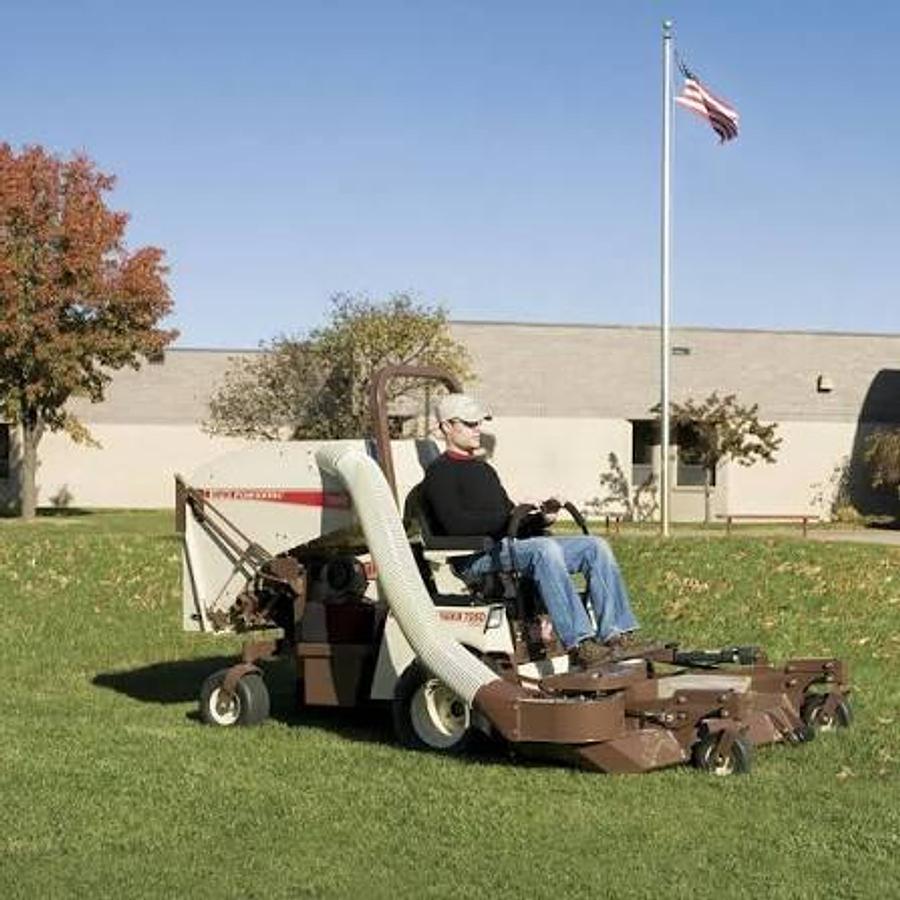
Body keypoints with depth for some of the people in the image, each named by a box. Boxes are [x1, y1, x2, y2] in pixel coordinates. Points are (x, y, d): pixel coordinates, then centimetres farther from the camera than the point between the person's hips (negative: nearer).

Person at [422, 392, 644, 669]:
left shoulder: (484, 469, 29)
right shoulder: (439, 473, 1)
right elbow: (456, 525, -16)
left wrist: (541, 518, 3)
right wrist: (509, 516, -19)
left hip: (512, 545, 9)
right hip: (476, 556, -9)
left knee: (596, 547, -6)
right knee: (544, 549, -37)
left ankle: (618, 636, -17)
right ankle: (579, 643, -44)